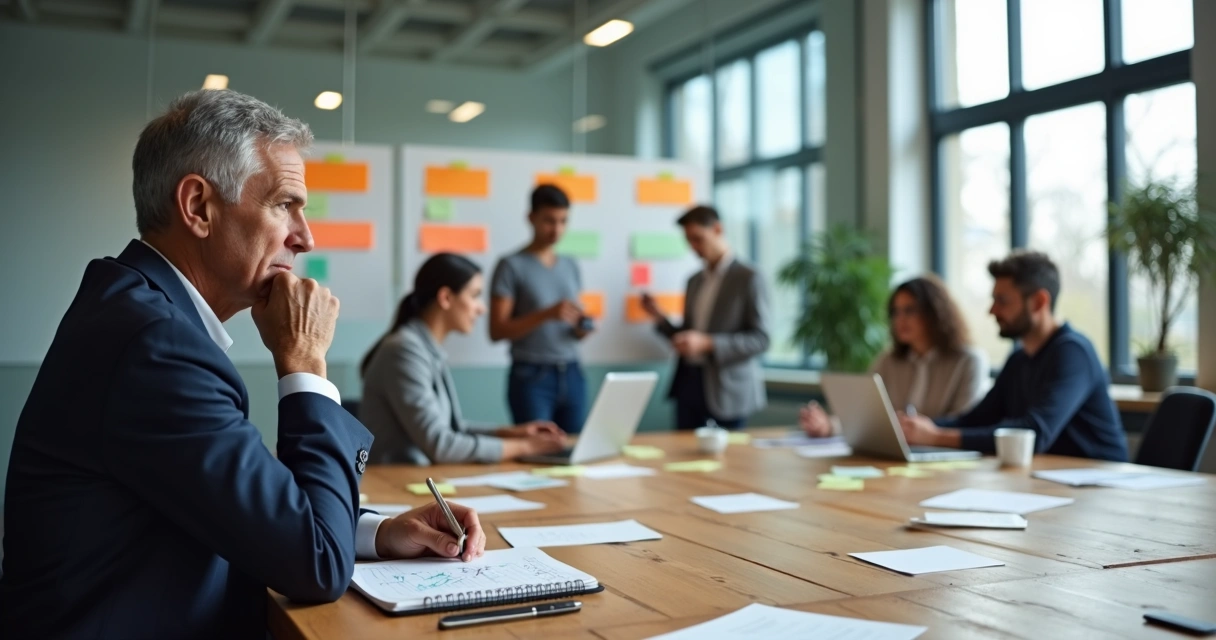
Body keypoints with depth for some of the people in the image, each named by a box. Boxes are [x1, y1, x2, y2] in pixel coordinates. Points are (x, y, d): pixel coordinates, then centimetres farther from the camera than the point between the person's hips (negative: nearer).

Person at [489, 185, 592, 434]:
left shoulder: (570, 267, 13)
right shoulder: (512, 266, -4)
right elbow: (497, 331, -9)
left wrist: (582, 328, -1)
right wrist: (546, 314, -20)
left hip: (572, 375, 5)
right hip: (531, 377, -5)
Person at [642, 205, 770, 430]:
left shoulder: (749, 278, -5)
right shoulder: (694, 281, 15)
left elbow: (760, 339, -12)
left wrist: (708, 343, -22)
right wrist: (658, 316, 1)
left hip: (726, 390, -6)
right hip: (689, 384, 6)